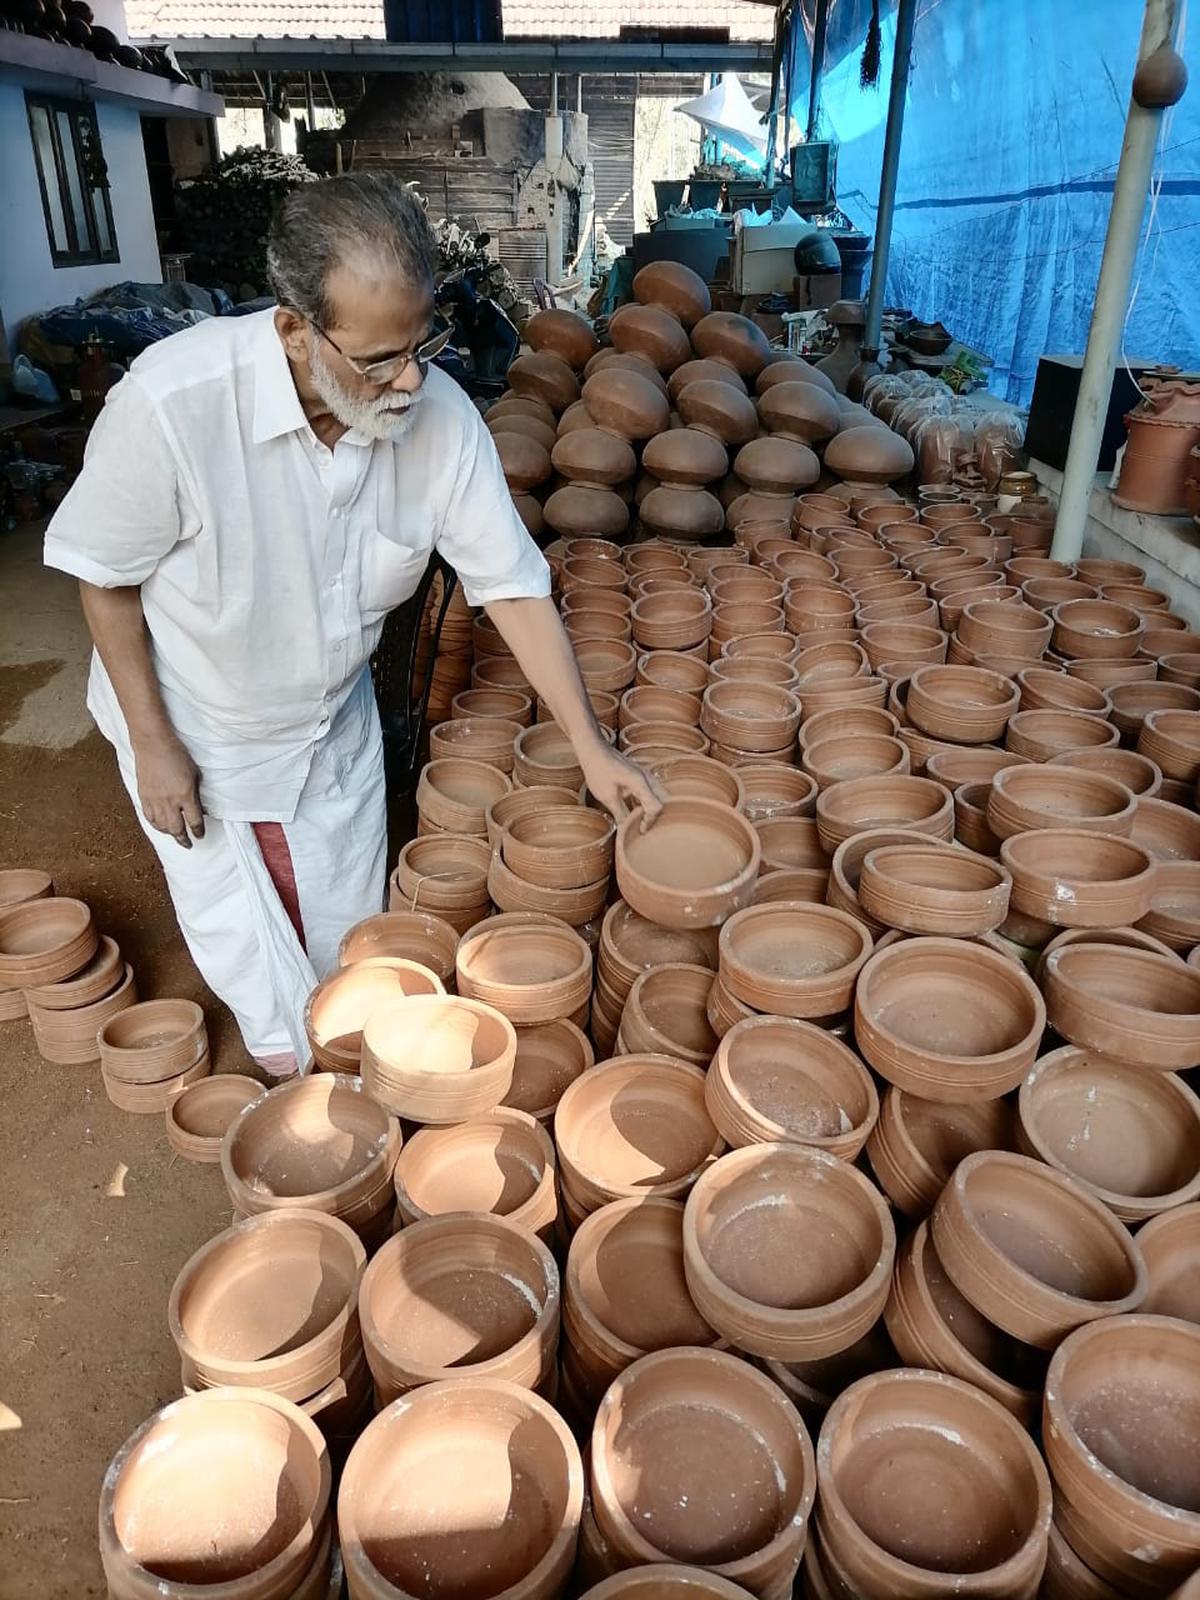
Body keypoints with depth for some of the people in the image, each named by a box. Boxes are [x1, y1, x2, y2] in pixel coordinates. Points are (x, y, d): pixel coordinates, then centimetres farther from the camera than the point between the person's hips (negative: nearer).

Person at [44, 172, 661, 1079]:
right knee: (254, 968, 15)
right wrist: (154, 746, -12)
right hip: (197, 733, -2)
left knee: (350, 951, 20)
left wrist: (591, 746, -17)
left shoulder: (442, 415, -22)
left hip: (336, 726, 3)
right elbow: (107, 576, -17)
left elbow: (513, 585, -15)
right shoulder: (175, 400, -32)